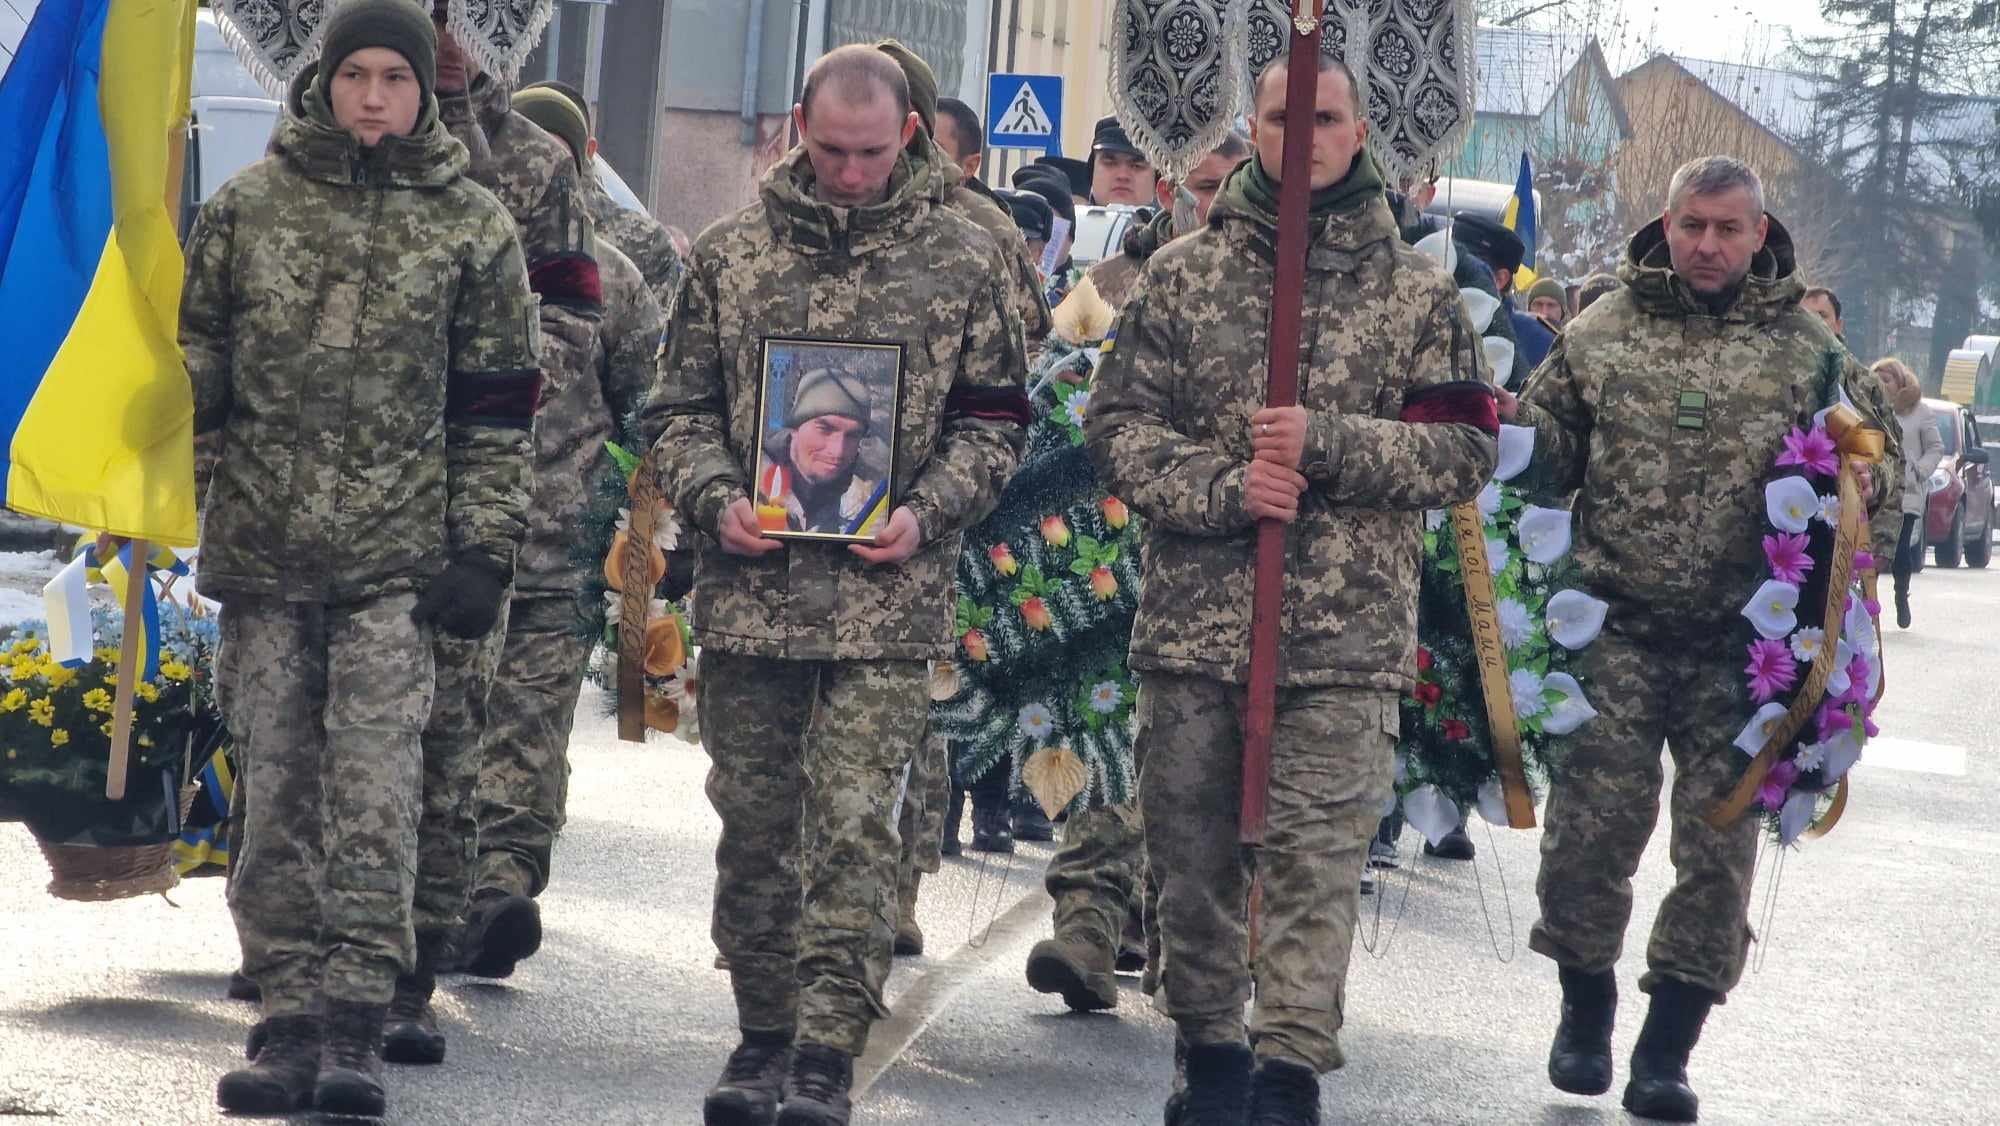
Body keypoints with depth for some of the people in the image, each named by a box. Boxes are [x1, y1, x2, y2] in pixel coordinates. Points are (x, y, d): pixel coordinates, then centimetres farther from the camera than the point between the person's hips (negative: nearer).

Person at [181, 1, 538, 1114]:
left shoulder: (472, 227, 4)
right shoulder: (249, 205, 8)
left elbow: (496, 407, 6)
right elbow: (198, 354, 16)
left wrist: (483, 551, 0)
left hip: (397, 557, -2)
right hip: (261, 548, 2)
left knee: (375, 789, -10)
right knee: (278, 784, 3)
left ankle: (356, 1023, -9)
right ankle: (293, 1013, 9)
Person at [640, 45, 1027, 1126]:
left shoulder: (962, 257, 4)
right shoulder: (729, 253, 7)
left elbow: (992, 418, 8)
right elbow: (679, 407, 11)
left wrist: (927, 513, -8)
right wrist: (715, 499, -8)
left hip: (887, 600, -2)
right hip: (747, 590, 2)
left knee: (853, 828, -7)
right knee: (755, 824, 9)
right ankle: (764, 1032, 21)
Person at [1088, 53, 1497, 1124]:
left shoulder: (1417, 290, 5)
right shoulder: (1182, 272, 7)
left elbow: (1465, 447, 1)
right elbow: (1118, 423, 4)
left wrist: (1328, 443, -13)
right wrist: (1218, 487, -13)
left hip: (1345, 635, -2)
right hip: (1190, 623, 2)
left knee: (1314, 856, -5)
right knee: (1189, 844, 9)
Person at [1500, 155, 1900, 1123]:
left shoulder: (1805, 349, 5)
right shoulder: (1603, 331, 6)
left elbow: (1879, 460, 10)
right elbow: (1549, 454, 14)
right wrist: (1518, 431, -8)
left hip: (1742, 644, 0)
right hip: (1616, 630, 0)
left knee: (1718, 846, 2)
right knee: (1588, 829, -3)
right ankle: (1585, 1010, 20)